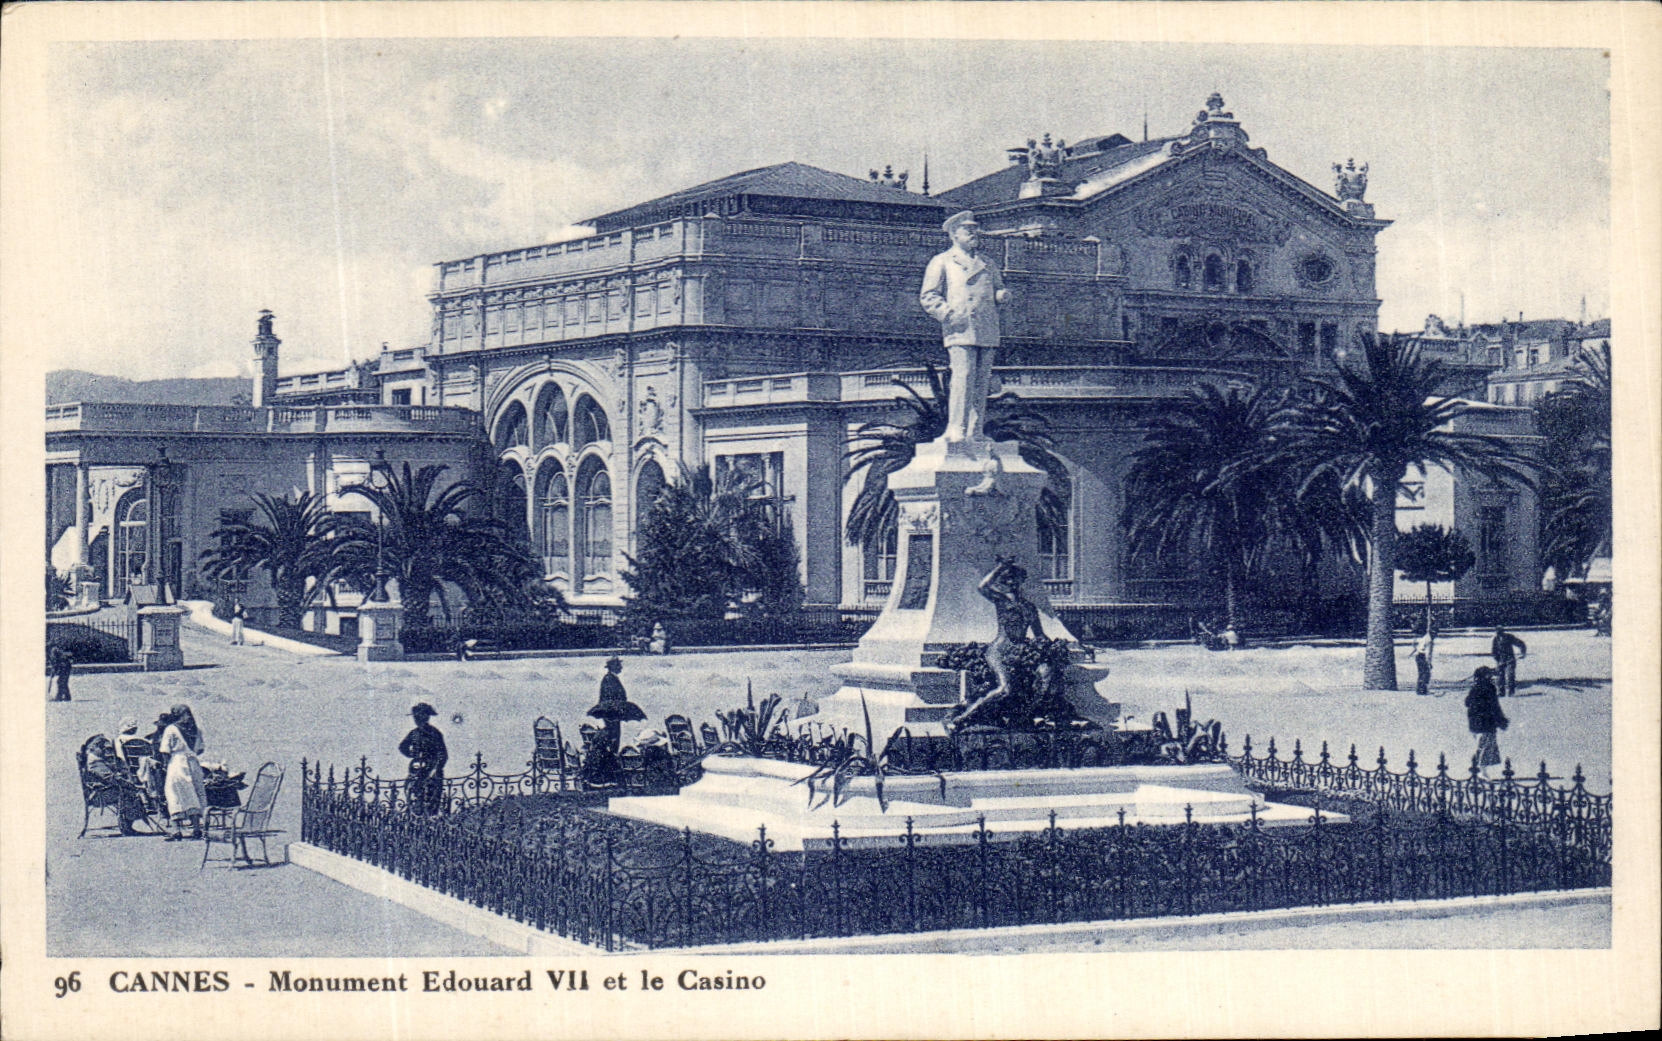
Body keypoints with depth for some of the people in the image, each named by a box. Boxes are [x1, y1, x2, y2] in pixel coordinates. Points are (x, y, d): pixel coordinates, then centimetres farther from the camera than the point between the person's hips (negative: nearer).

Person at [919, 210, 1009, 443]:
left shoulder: (988, 265, 25)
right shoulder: (942, 262, 10)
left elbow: (998, 290, 31)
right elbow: (928, 296, 4)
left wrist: (1002, 295, 5)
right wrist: (948, 313, -12)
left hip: (987, 334, 5)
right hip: (960, 331, -5)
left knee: (982, 383, 2)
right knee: (963, 378, -16)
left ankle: (974, 433, 5)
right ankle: (955, 431, -16)